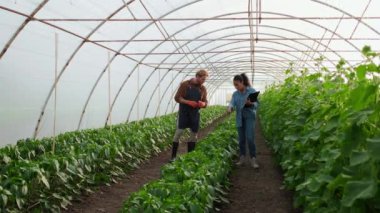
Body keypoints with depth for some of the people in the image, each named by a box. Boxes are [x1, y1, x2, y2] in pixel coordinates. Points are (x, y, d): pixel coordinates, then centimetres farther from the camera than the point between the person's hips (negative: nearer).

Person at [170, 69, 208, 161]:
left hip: (195, 113, 4)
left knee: (194, 134, 6)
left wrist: (202, 104, -16)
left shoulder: (203, 89, 5)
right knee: (179, 132, -8)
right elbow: (177, 98, -7)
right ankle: (173, 156, 0)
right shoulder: (185, 84, -6)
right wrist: (188, 102, -21)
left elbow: (205, 103, 9)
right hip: (183, 112, -4)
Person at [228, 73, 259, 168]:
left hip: (249, 116, -4)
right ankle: (242, 158, 18)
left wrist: (251, 103, -30)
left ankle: (253, 159, -7)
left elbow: (256, 104, -8)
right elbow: (232, 103, -6)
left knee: (250, 138, -13)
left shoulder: (252, 91, -5)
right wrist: (230, 108, -29)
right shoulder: (235, 94, 7)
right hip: (239, 118, 4)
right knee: (241, 139, 8)